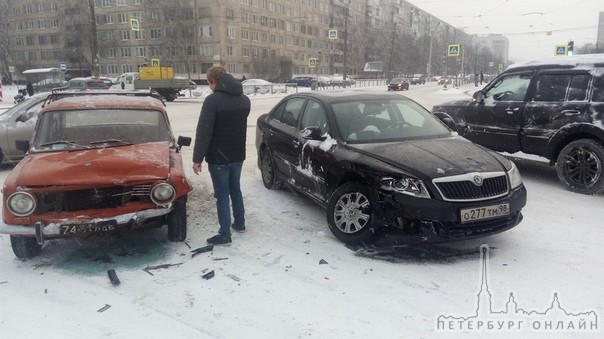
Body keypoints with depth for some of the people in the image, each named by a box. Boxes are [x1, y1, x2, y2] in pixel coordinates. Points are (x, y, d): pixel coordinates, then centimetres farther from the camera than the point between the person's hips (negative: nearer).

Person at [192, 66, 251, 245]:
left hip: (218, 157, -7)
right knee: (235, 190, 21)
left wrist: (197, 158, -16)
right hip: (238, 155, 7)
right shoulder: (244, 99, 6)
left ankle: (225, 234, 7)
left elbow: (203, 132, -20)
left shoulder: (212, 100, -17)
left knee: (222, 195, 1)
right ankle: (240, 223, 32)